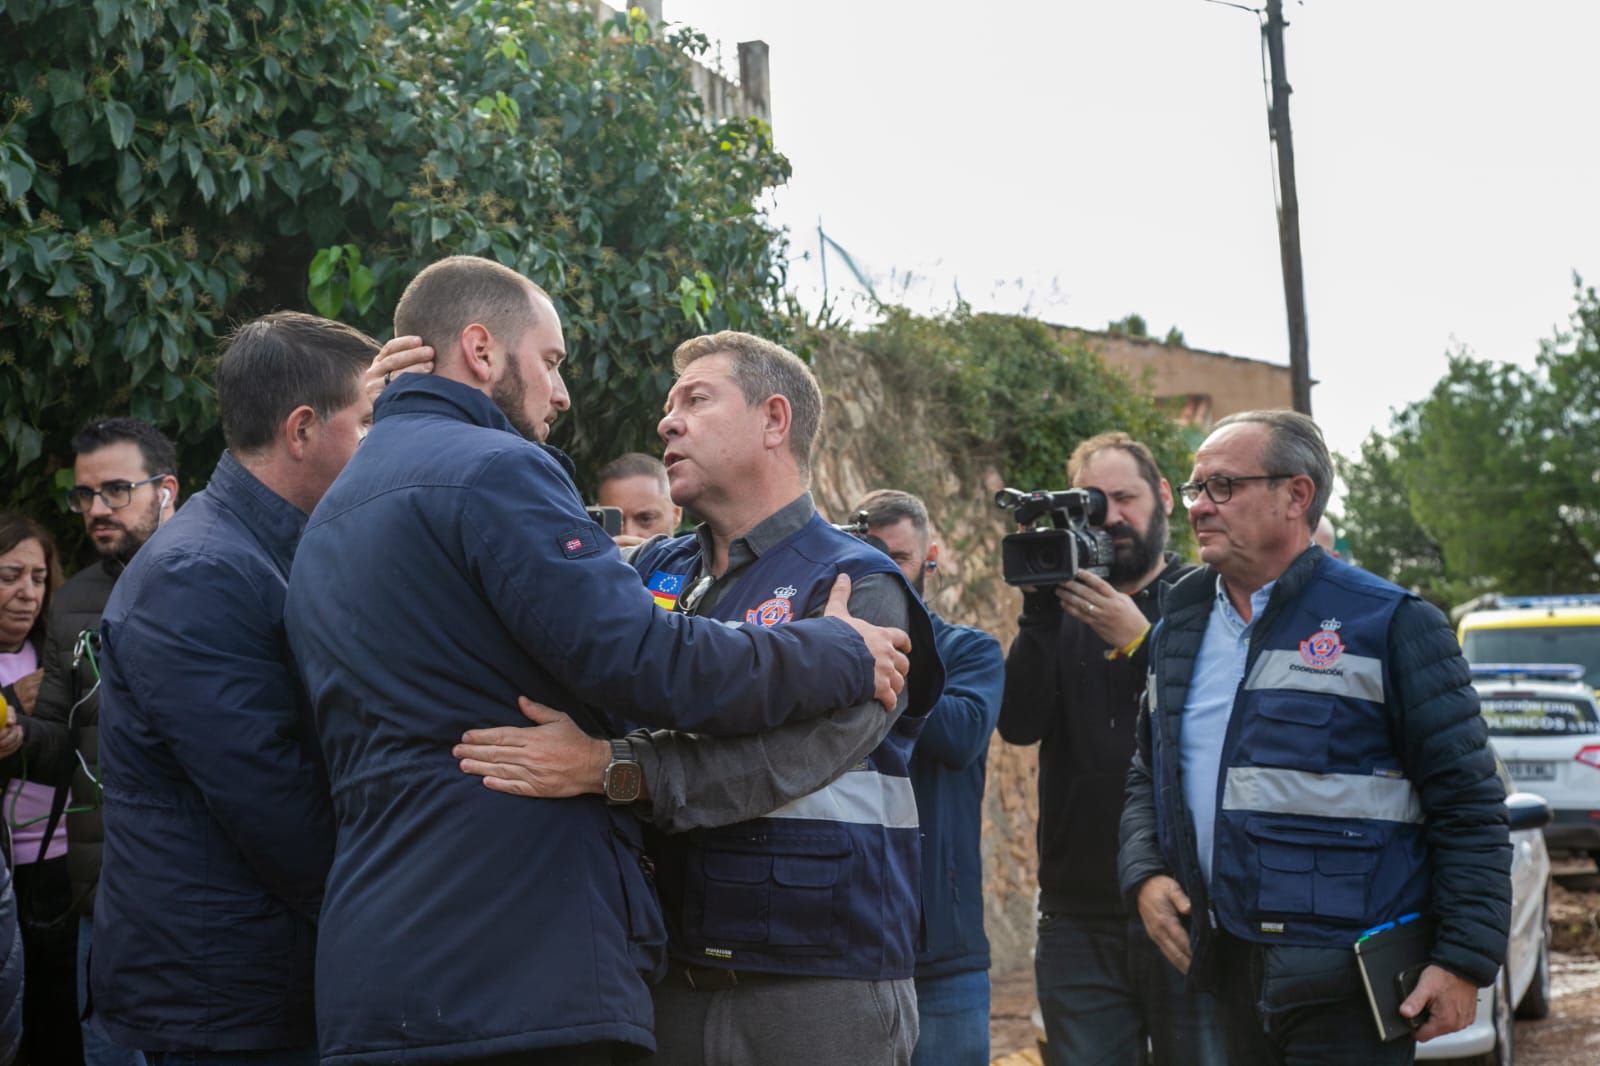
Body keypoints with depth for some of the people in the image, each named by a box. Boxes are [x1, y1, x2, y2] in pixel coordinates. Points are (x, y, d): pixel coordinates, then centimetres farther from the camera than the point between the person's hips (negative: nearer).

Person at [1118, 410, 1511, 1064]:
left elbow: (1468, 807, -7)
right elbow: (1147, 779, 22)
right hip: (1224, 974, 6)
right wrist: (1144, 875, 3)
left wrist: (1464, 962, -13)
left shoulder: (1388, 624, -6)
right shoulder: (1178, 630, 13)